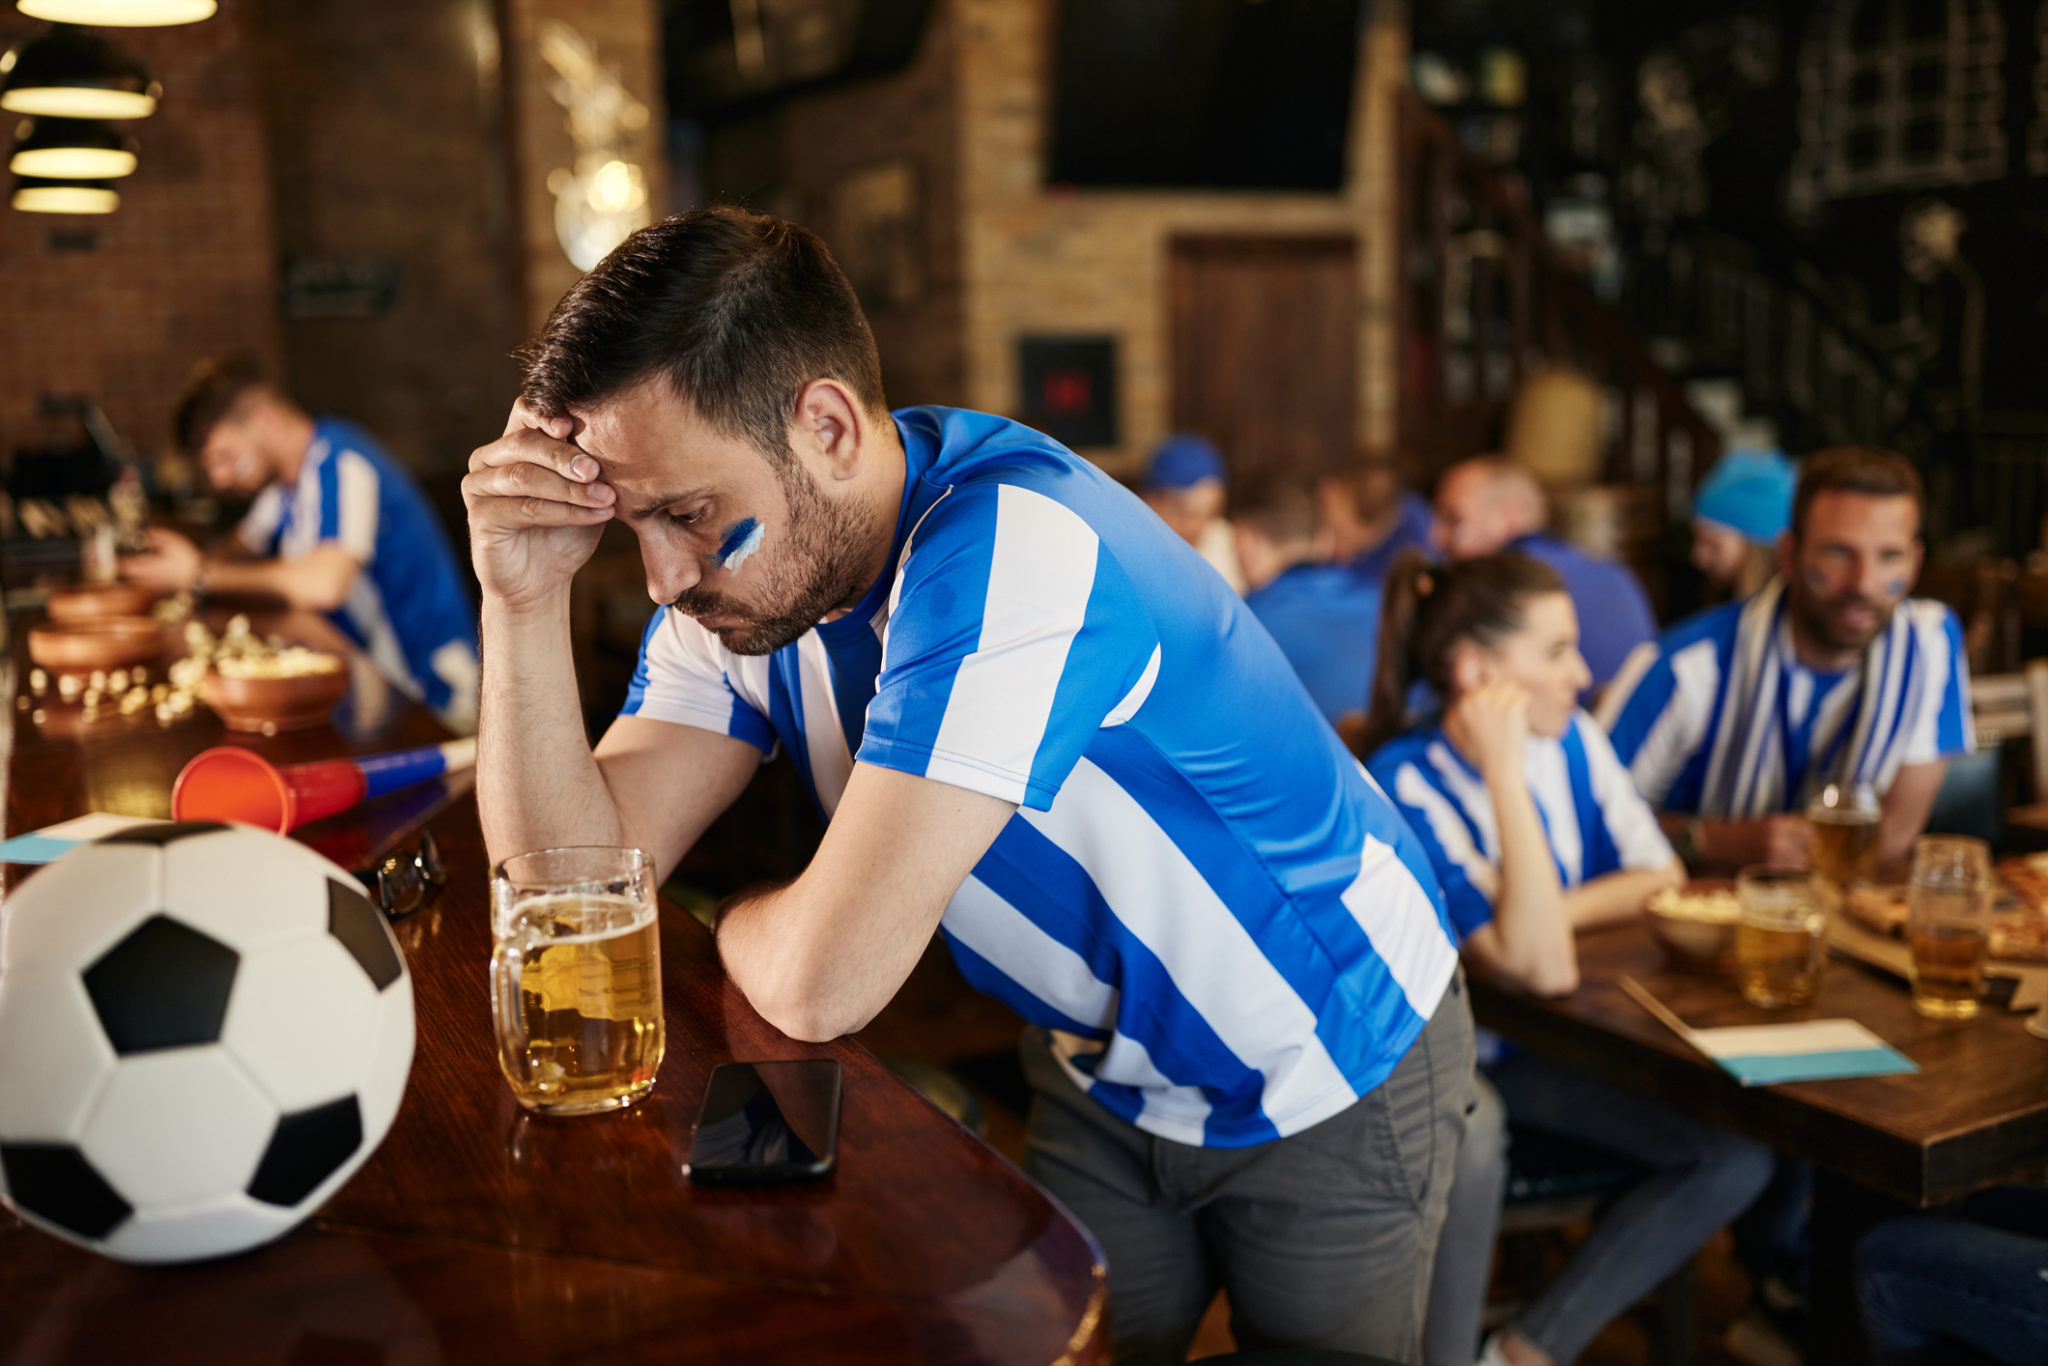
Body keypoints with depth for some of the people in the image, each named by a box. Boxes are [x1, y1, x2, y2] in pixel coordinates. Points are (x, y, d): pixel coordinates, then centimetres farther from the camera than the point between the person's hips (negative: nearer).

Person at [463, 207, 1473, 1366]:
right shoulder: (743, 571, -11)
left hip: (1336, 1071, -5)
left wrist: (737, 923, -13)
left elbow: (824, 982, -36)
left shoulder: (1005, 548, -37)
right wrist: (528, 596, -24)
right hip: (1107, 1081, 6)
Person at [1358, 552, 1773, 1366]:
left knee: (1739, 1153, -10)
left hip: (1541, 1050, 7)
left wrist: (1539, 918, -17)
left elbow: (1661, 879, -2)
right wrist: (1503, 772, -33)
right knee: (1467, 1127, -39)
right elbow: (1545, 968, -31)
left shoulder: (1570, 738, -2)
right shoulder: (1406, 784, -24)